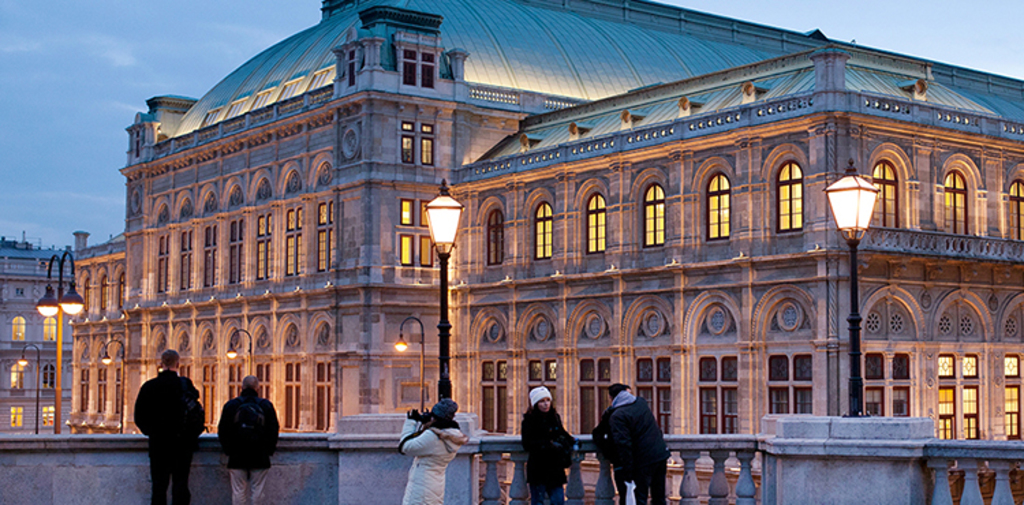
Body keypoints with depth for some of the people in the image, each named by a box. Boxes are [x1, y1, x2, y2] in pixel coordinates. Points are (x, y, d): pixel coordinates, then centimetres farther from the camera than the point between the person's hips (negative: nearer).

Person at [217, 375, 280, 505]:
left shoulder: (230, 405, 2)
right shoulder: (266, 405, 2)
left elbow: (222, 431, 3)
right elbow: (274, 430, 3)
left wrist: (229, 450, 10)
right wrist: (269, 450, 12)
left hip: (237, 457, 0)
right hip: (260, 458, 0)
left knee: (238, 491, 3)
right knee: (257, 491, 3)